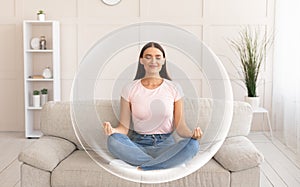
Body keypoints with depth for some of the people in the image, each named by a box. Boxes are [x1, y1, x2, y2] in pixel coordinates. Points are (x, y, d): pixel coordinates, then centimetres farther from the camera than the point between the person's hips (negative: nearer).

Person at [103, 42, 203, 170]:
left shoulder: (174, 89, 4)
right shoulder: (130, 89, 3)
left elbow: (180, 126, 2)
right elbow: (124, 127, 0)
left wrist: (192, 134, -20)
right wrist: (113, 130, -23)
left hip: (166, 144, 1)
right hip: (138, 145, 0)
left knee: (193, 144, -30)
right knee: (113, 140, -31)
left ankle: (143, 168, -28)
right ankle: (163, 163, -26)